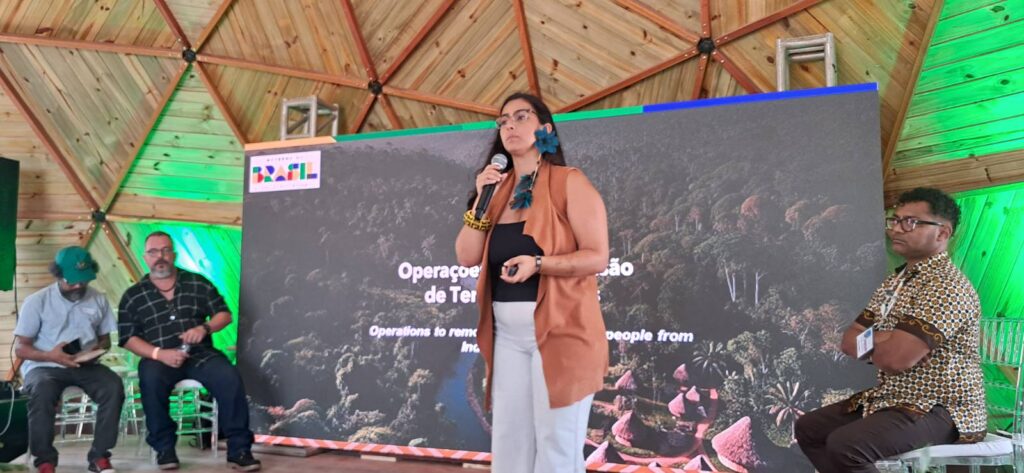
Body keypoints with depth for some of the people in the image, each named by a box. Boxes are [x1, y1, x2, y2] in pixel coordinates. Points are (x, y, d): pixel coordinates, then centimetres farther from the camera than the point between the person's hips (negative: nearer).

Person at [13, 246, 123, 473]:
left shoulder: (99, 300, 7)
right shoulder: (36, 302, -3)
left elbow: (105, 338, 16)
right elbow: (20, 348, -2)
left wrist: (97, 349, -10)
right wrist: (50, 356, -22)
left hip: (86, 366, 3)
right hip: (44, 366, -2)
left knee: (114, 386, -28)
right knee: (43, 391, -37)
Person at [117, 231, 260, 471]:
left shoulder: (198, 283, 10)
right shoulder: (133, 296, 8)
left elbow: (224, 314, 10)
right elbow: (128, 338, 1)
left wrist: (205, 328, -12)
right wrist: (159, 353, -16)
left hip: (200, 354, 1)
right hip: (159, 359, 0)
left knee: (230, 378, -28)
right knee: (151, 380, -36)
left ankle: (239, 449, -22)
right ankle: (164, 447, -16)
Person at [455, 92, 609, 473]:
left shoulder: (569, 183, -4)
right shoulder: (499, 189, 13)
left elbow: (597, 257, -11)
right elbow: (466, 257, 6)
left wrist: (538, 263, -24)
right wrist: (480, 200, -4)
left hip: (559, 331, -6)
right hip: (507, 333, 6)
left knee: (557, 442, -1)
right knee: (508, 440, 12)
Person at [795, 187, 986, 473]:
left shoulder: (948, 286, -19)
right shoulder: (894, 282, 11)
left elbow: (896, 358, -27)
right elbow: (849, 342, 7)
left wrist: (868, 342, -5)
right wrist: (886, 341, -14)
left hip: (943, 410, -9)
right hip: (894, 399, 9)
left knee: (845, 445, -29)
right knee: (808, 428, 8)